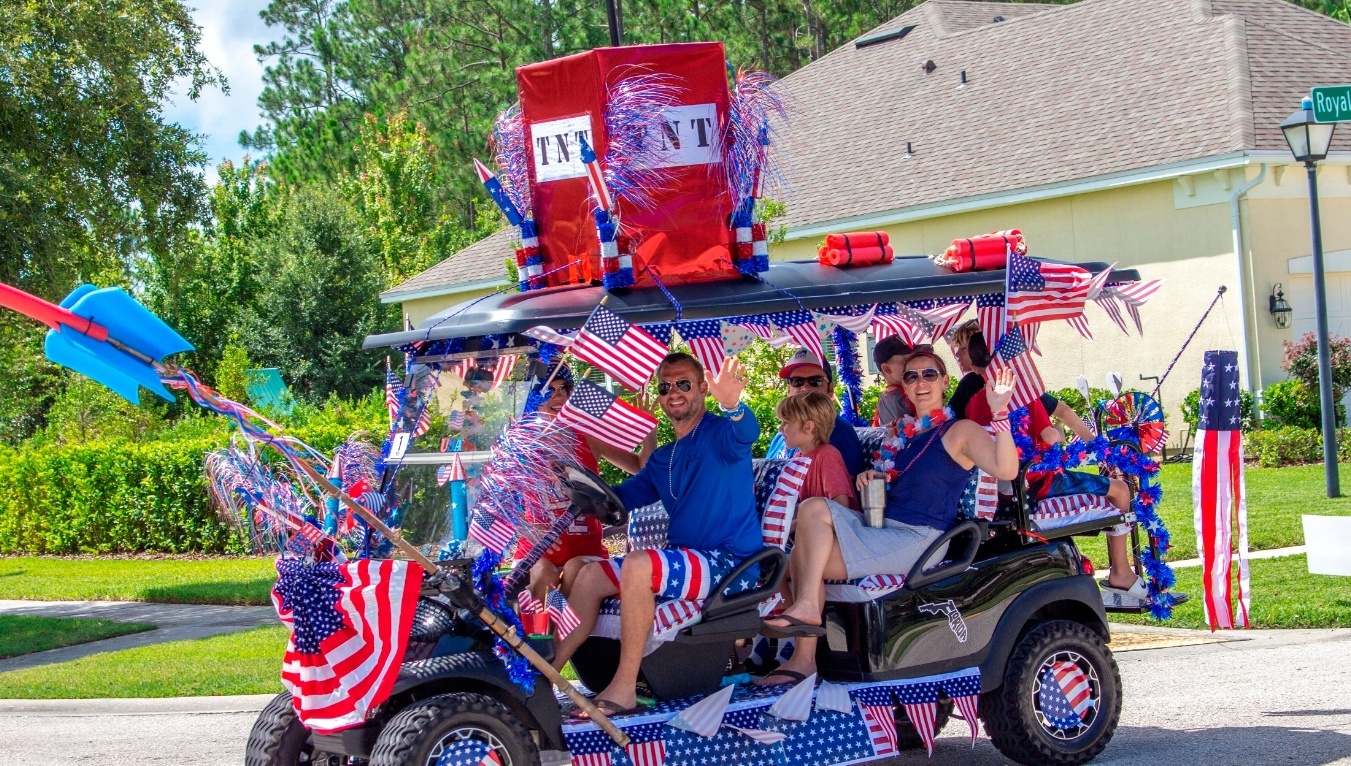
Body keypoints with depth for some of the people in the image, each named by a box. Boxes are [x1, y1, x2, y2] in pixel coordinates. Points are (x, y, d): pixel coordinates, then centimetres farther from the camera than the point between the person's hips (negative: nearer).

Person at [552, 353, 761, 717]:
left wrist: (732, 406, -54)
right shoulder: (662, 458, 20)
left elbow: (745, 433, -29)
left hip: (731, 564, -8)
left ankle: (623, 691, -28)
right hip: (684, 560, 8)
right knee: (590, 574, 0)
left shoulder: (719, 433, -5)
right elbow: (619, 498, 26)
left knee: (638, 565, -31)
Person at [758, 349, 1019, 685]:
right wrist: (870, 477, 8)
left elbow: (1006, 470, -23)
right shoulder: (900, 432, 18)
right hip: (882, 527, 8)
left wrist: (1000, 413, -34)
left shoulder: (960, 431, -6)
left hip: (916, 538, -8)